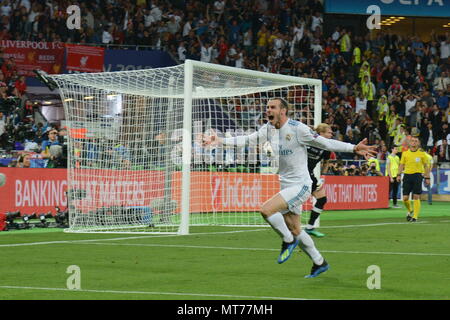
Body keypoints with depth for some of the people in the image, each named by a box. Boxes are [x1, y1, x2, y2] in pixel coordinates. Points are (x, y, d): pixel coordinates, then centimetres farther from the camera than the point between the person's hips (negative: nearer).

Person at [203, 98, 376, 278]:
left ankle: (288, 240, -2)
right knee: (295, 230, 12)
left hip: (300, 185, -8)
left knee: (266, 210, -24)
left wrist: (354, 148, -18)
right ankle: (319, 263, 28)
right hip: (286, 186, 8)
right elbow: (248, 140, 6)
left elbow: (324, 143, -12)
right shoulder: (268, 129, 6)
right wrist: (220, 141, -4)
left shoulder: (297, 128, -14)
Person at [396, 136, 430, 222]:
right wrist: (399, 175, 1)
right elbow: (402, 165, 13)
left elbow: (426, 166, 9)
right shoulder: (405, 153, 8)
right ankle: (410, 211, 27)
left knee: (416, 197, -9)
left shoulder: (422, 153, 3)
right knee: (405, 198, -1)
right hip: (407, 175, 2)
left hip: (417, 175, -2)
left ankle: (415, 216, -3)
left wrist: (427, 178, 4)